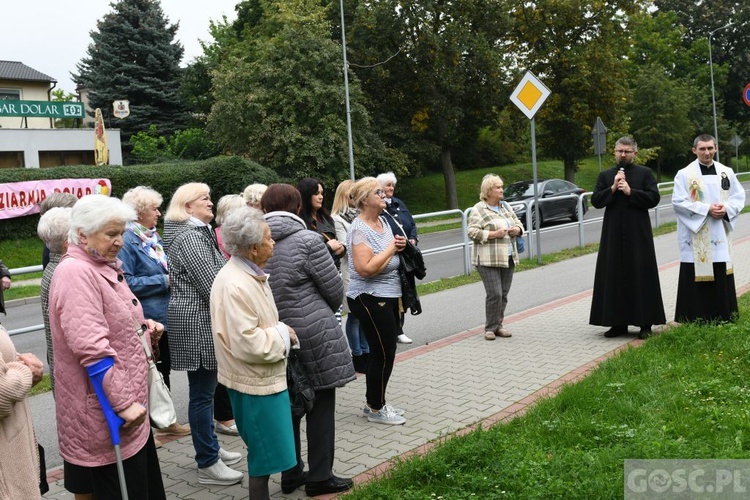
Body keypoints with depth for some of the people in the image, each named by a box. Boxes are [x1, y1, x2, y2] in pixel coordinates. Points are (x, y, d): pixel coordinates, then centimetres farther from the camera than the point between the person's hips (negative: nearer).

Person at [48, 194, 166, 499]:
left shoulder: (105, 267, 11)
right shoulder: (76, 273, -20)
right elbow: (91, 347, -27)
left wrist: (142, 325, 7)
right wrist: (123, 402, -25)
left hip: (128, 404, 10)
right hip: (106, 414, -10)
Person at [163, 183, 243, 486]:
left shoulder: (197, 232, 16)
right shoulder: (188, 236, -17)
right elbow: (210, 284, -21)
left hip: (199, 317, 10)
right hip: (197, 319, -10)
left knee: (204, 390, 18)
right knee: (202, 393, -3)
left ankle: (210, 447, 30)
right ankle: (207, 464, 6)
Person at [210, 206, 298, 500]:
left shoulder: (249, 273, 6)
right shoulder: (235, 286, -26)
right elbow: (247, 344, -29)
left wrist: (281, 332, 5)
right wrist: (282, 334, -16)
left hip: (263, 376, 10)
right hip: (254, 381, -10)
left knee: (265, 450, 21)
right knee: (265, 454, 4)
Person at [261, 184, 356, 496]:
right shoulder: (308, 240, -14)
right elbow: (334, 288, -8)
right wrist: (327, 311, 13)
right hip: (313, 332, -5)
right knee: (320, 403, 6)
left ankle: (290, 474, 25)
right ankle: (319, 477, 14)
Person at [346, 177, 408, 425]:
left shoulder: (383, 221, 10)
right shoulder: (360, 228, -17)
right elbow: (366, 268, -26)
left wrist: (401, 246, 2)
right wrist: (391, 247, -17)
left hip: (388, 297, 9)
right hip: (369, 299, -9)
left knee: (382, 352, 14)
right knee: (384, 353, -2)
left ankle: (374, 403, 28)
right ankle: (376, 409, 14)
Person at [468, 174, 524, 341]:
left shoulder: (506, 207, 15)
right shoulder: (478, 210, -7)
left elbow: (518, 223, 22)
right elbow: (472, 232, -13)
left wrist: (517, 230, 0)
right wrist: (494, 234, -19)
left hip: (508, 258, 7)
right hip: (488, 260, -7)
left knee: (503, 294, 7)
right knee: (494, 294, -10)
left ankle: (498, 325, 19)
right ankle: (490, 328, 4)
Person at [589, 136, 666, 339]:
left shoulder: (645, 173, 4)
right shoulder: (605, 176, 11)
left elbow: (654, 198, -6)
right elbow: (595, 201, 2)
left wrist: (630, 192, -13)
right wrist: (613, 188, -10)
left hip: (638, 233, -2)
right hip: (613, 233, 2)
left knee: (641, 276, 0)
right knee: (615, 276, 3)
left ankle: (645, 323, 7)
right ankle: (618, 322, 11)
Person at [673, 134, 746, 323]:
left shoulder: (727, 172, 9)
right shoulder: (684, 175, -4)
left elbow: (739, 196, 11)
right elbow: (679, 202, -9)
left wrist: (726, 209, -10)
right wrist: (707, 209, -16)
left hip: (720, 235, 4)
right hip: (695, 236, -4)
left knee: (722, 276, 8)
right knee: (697, 275, -4)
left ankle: (723, 316, 20)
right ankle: (696, 318, 4)